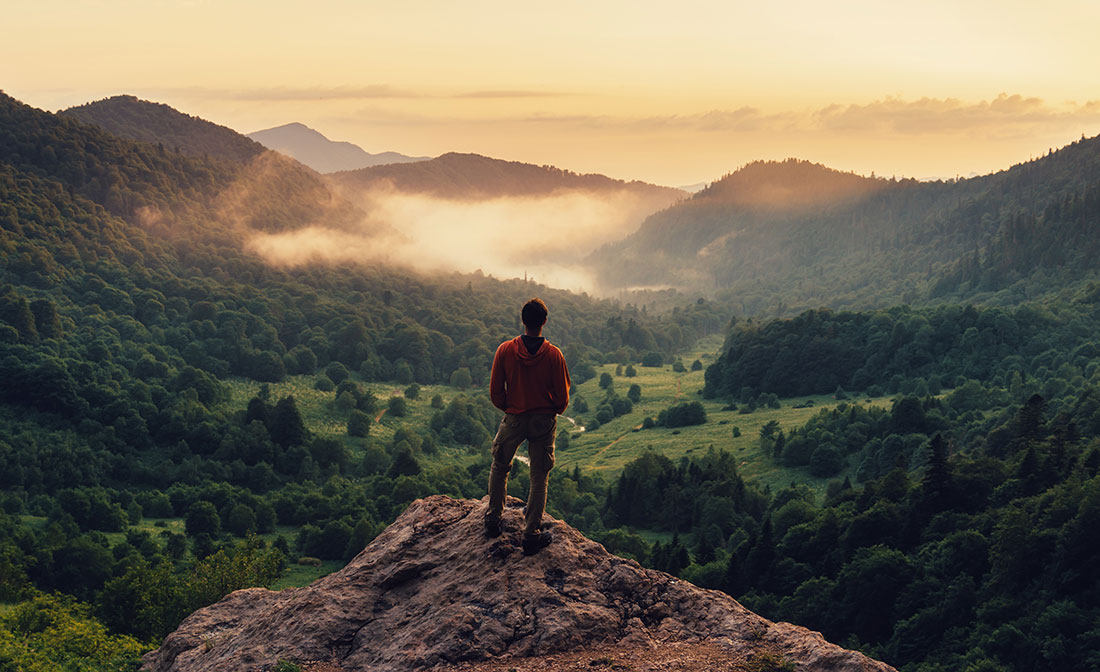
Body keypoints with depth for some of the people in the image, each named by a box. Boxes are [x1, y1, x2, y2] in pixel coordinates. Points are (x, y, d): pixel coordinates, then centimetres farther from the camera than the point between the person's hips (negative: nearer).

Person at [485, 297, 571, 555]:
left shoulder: (505, 350, -11)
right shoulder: (553, 355, -13)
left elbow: (495, 392, -5)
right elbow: (562, 397, -7)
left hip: (513, 419, 1)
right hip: (544, 422, -1)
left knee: (499, 467, 23)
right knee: (539, 477, 8)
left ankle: (493, 519, 30)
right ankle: (532, 535, 10)